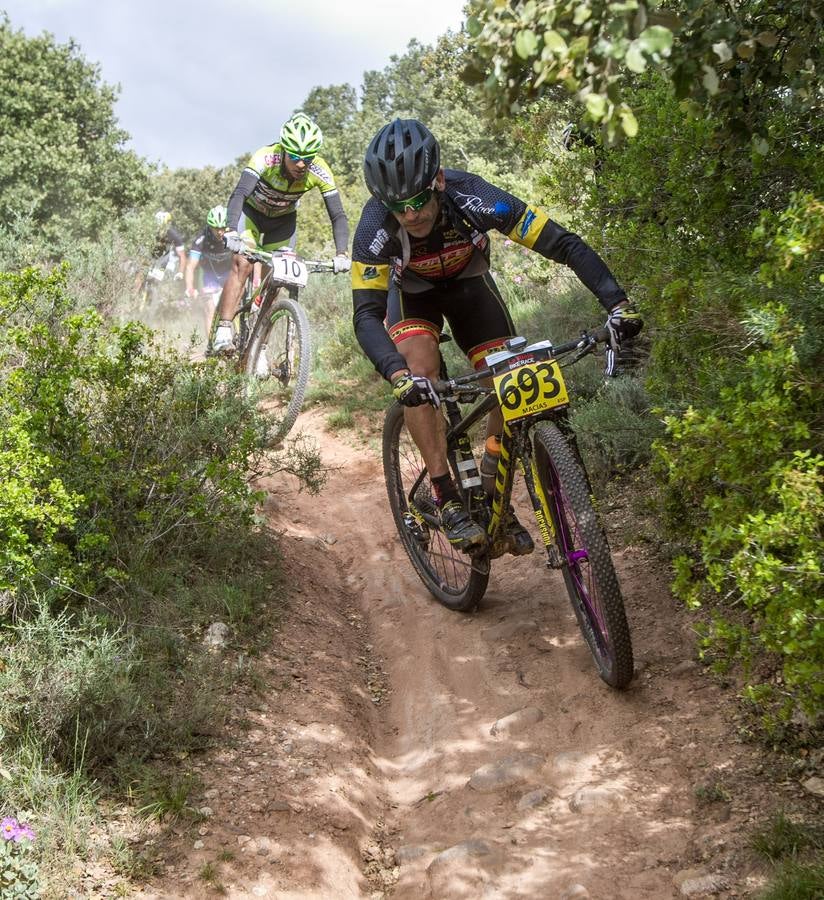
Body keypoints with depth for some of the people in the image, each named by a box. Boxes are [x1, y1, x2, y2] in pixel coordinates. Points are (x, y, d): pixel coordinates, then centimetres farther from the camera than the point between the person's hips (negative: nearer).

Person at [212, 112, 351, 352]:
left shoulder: (320, 172, -29)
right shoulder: (265, 158, -36)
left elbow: (338, 215, -27)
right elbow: (239, 195, -46)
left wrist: (342, 253, -43)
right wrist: (231, 232, -62)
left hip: (283, 221, 3)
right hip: (252, 213, -2)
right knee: (242, 264, -23)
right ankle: (224, 331, -23)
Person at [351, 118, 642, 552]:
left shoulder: (473, 199, -37)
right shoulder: (375, 227, -36)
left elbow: (565, 244, -35)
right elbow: (366, 314, -38)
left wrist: (617, 304, -47)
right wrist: (397, 373, -57)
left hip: (468, 282, 1)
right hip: (411, 291, -1)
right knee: (418, 370, -30)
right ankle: (446, 500, -22)